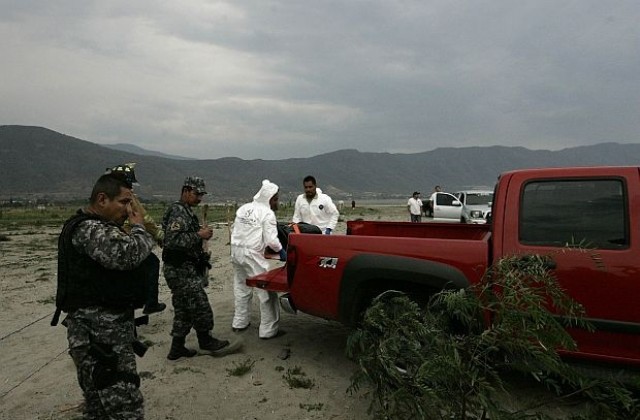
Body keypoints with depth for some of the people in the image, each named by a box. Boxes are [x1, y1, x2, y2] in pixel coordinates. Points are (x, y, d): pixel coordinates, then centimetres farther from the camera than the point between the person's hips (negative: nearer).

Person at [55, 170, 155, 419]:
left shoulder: (97, 228, 18)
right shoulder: (88, 229, -17)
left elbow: (122, 258, 20)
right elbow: (128, 253, -30)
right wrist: (139, 228, -13)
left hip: (106, 328, 11)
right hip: (100, 333, -11)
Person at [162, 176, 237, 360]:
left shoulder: (185, 211, 17)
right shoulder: (178, 212, -16)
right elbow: (172, 241, -28)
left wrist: (201, 233, 9)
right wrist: (199, 235, -22)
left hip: (184, 270, 11)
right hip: (182, 271, -11)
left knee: (184, 310, 16)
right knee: (200, 306, 0)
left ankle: (177, 348, 25)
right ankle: (206, 341, 17)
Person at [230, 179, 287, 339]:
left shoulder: (243, 208, 13)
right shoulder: (267, 213, -8)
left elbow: (235, 230, 15)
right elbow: (272, 240, -13)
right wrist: (282, 252, 2)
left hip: (236, 251, 8)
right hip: (252, 255, -8)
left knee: (241, 289, 21)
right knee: (266, 292, -2)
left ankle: (239, 323, 31)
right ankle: (268, 330, 0)